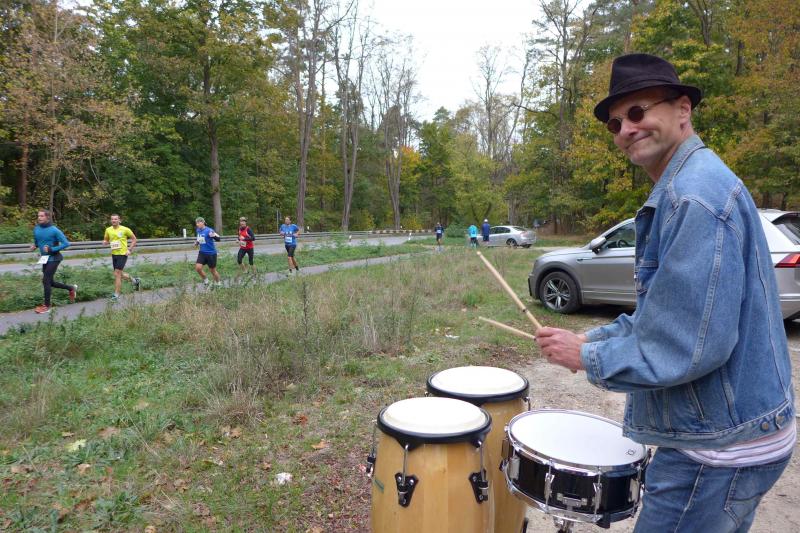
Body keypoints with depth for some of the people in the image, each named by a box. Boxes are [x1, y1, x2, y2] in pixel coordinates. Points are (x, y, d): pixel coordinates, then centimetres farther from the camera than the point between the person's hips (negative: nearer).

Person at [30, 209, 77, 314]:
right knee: (50, 282, 12)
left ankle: (46, 306, 3)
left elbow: (66, 243, -17)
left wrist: (51, 249, -23)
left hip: (53, 259, -8)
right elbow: (36, 241, 21)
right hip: (44, 259, 8)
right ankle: (71, 288, 34)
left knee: (46, 281, -9)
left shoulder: (54, 230, -16)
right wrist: (34, 246, -1)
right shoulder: (36, 228, 5)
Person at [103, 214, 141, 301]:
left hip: (122, 254, -6)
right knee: (120, 274, 14)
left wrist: (129, 249, -7)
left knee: (117, 274, -10)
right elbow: (106, 240, 18)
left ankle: (116, 295, -2)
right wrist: (105, 242, -7)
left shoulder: (125, 229, -8)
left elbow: (134, 239, 1)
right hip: (114, 254, 6)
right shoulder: (108, 230, 5)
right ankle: (135, 281, 39)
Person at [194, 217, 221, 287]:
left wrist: (214, 235, -48)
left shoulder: (209, 230, -18)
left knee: (212, 270, 5)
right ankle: (205, 279, 16)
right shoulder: (198, 230, 4)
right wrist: (197, 242, 3)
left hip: (211, 253, -5)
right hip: (202, 252, 5)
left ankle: (218, 283, 30)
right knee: (197, 268, -11)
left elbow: (218, 239, -26)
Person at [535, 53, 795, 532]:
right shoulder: (683, 188, 11)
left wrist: (587, 357, -16)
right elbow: (667, 311, 16)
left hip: (720, 448, -10)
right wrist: (597, 337, 8)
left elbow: (691, 344, -28)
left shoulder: (695, 195, -24)